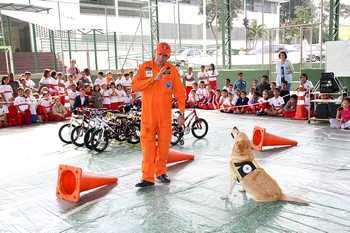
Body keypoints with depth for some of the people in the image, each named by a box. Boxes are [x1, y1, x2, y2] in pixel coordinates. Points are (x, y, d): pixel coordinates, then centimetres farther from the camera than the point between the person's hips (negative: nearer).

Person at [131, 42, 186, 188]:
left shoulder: (172, 70, 3)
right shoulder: (144, 67, 1)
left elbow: (180, 92, 5)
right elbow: (134, 86, -12)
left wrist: (181, 113, 2)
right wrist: (154, 78, -19)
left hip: (165, 114, 1)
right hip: (148, 114, -1)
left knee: (164, 143, 8)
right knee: (148, 144, -2)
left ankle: (161, 172, 25)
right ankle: (148, 177, 4)